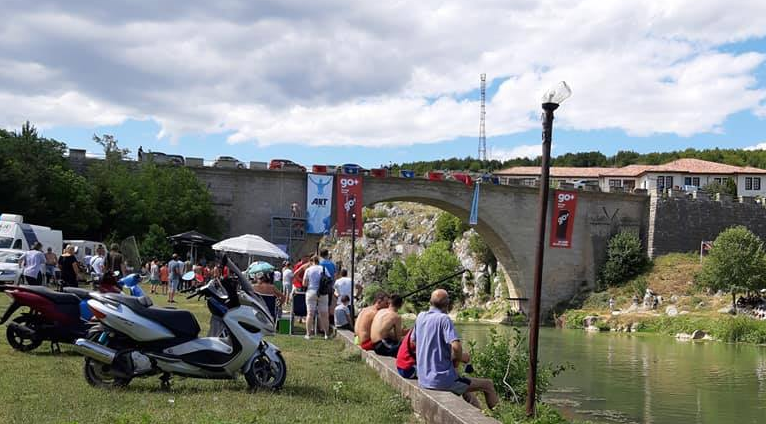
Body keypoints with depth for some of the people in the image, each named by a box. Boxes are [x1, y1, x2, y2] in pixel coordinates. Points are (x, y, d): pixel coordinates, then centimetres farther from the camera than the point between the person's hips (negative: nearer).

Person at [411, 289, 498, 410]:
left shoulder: (420, 317, 6)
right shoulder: (443, 318, -15)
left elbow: (413, 341, 22)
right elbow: (456, 346, -28)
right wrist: (456, 360, -5)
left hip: (423, 379, 8)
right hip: (442, 379, -8)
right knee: (488, 385, 6)